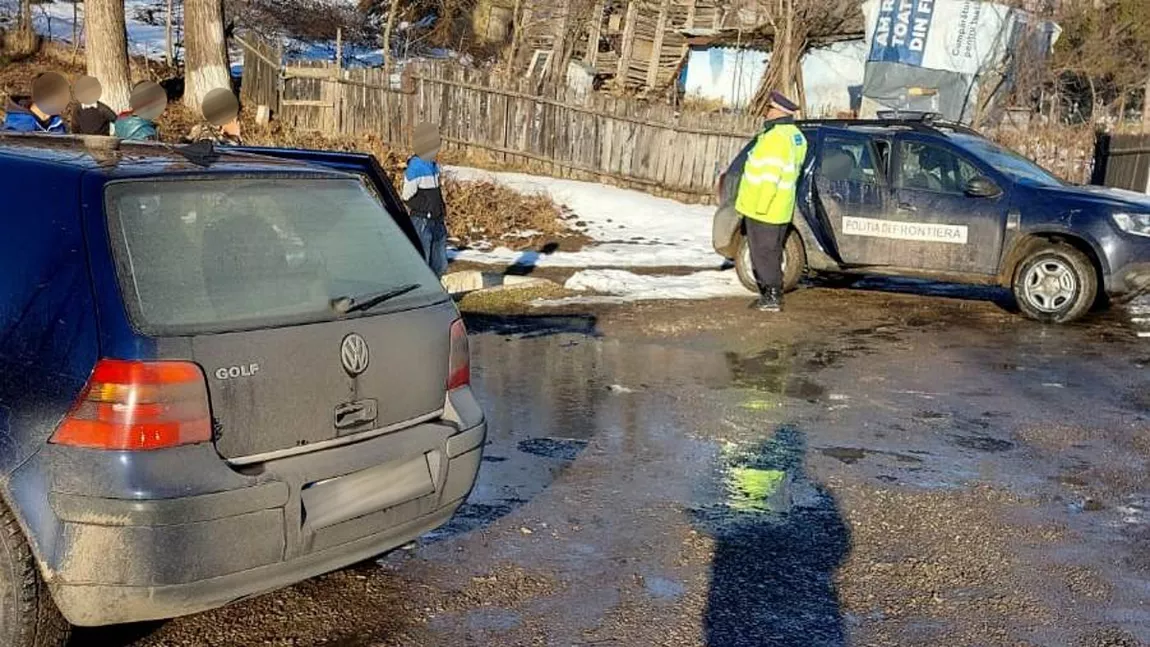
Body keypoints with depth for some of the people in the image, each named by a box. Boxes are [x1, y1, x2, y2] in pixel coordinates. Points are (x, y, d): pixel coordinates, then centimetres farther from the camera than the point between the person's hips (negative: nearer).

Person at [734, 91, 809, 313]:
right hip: (780, 210, 10)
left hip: (762, 210, -10)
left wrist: (760, 206, -21)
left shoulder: (776, 138, -20)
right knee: (772, 253, 17)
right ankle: (773, 295, 23)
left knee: (763, 254, -1)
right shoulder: (796, 136, 11)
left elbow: (770, 177, -24)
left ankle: (771, 297, 2)